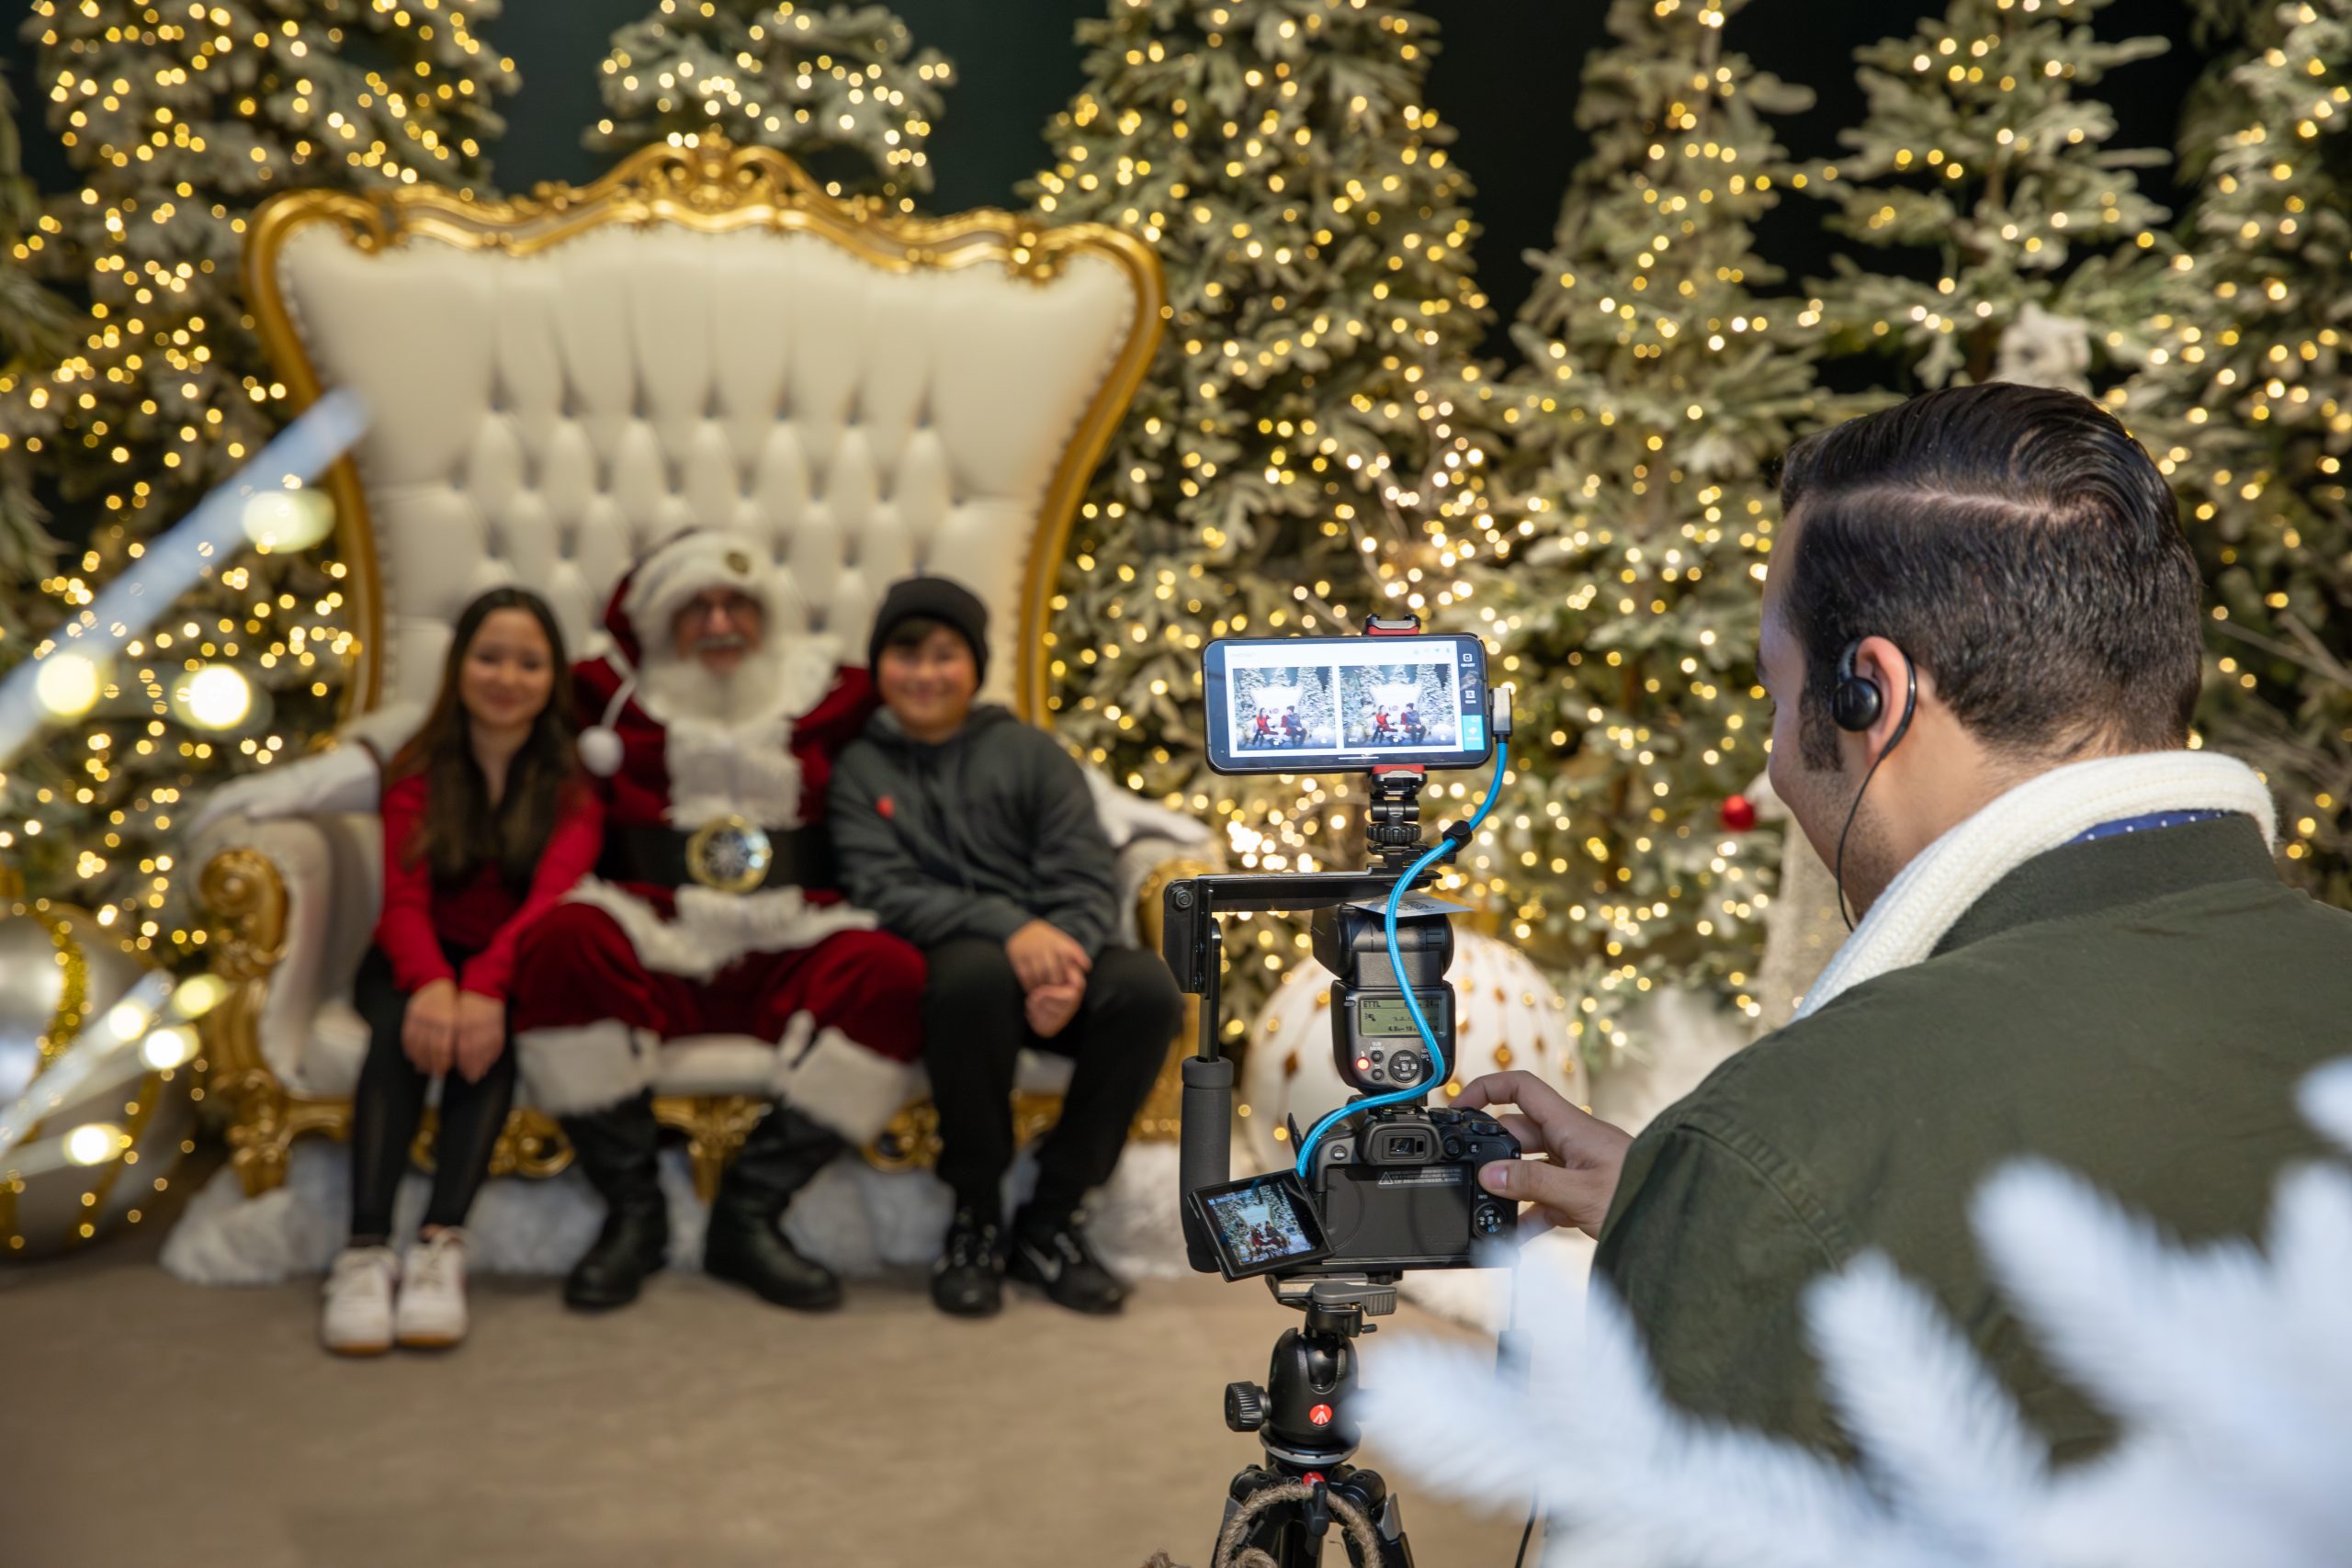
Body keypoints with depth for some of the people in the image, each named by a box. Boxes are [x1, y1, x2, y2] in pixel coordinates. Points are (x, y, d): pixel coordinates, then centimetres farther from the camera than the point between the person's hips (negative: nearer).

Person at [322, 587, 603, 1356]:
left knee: (490, 1030, -33)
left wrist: (484, 985, -39)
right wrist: (432, 982, -35)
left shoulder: (571, 782, 0)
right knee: (403, 1023, -32)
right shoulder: (418, 772, 3)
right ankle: (366, 1249, -40)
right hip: (419, 959, 1)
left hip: (514, 965, 0)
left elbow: (552, 895, -18)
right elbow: (404, 900, -12)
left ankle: (441, 1245, -39)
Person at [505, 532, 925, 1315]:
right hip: (655, 952, -1)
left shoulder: (830, 698, 17)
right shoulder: (611, 699, 14)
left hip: (784, 958, 1)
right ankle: (632, 1212, -17)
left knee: (893, 972, -29)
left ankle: (749, 1214, -19)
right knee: (564, 940, -33)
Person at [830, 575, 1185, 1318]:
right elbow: (886, 890, -5)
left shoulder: (1028, 750, 14)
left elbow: (1086, 876, 3)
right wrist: (1007, 928, -23)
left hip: (1049, 950, 2)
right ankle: (975, 1216, -17)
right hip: (933, 965, -2)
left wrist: (1065, 963, -20)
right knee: (979, 972, -38)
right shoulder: (859, 770, 11)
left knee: (1148, 987, -29)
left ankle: (1050, 1216, -13)